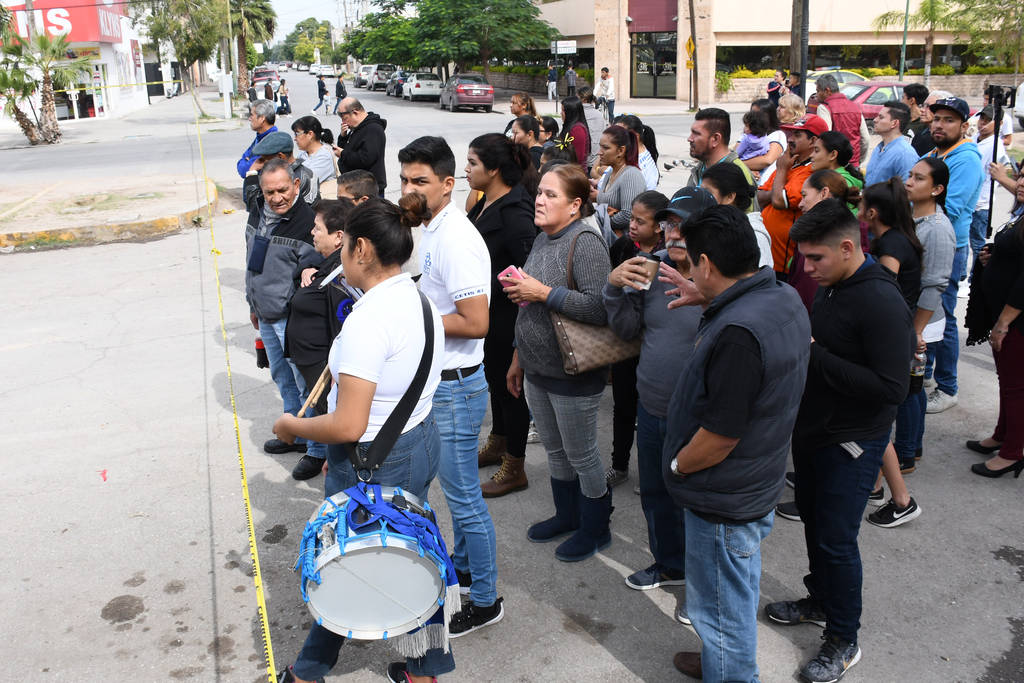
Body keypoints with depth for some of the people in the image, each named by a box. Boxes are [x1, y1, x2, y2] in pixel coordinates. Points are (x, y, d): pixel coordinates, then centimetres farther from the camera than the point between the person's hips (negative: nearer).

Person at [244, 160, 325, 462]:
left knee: (306, 381, -1)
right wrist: (253, 304, 22)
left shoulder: (306, 221, -21)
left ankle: (317, 448, 13)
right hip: (266, 315, 8)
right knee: (282, 378, 21)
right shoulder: (257, 213, 5)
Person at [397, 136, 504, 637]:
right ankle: (464, 564, 43)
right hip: (438, 382, 10)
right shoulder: (432, 230, 8)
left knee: (463, 494, 2)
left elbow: (476, 322, -28)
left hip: (456, 385, -10)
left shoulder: (455, 239, -23)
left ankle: (485, 600, 17)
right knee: (455, 486, 24)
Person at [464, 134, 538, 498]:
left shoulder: (513, 212, -24)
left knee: (508, 385, 3)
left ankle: (514, 469, 19)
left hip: (506, 315, -9)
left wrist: (487, 283, -24)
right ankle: (498, 444, 43)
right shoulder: (487, 203, 6)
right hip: (487, 311, 9)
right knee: (495, 378, 23)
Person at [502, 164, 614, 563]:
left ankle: (595, 529, 27)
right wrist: (518, 357, 19)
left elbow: (600, 308, -30)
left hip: (574, 375, -8)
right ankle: (567, 515, 41)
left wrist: (543, 292, -26)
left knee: (581, 455, 8)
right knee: (555, 451, 21)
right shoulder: (542, 239, 8)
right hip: (537, 370, 8)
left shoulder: (586, 244, -19)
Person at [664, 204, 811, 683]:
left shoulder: (737, 332, -33)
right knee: (736, 595, 29)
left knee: (721, 607, 11)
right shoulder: (786, 299, -2)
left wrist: (676, 466, -10)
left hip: (724, 500, -10)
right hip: (758, 484, 10)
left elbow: (721, 435, -29)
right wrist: (709, 301, 10)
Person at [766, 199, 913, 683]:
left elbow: (891, 389, -29)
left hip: (851, 443, -8)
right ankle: (820, 601, 43)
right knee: (813, 521, 21)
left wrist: (815, 356, -27)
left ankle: (844, 641, 21)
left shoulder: (881, 303, -24)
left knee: (837, 539, 2)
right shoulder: (830, 288, 5)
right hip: (812, 429, 9)